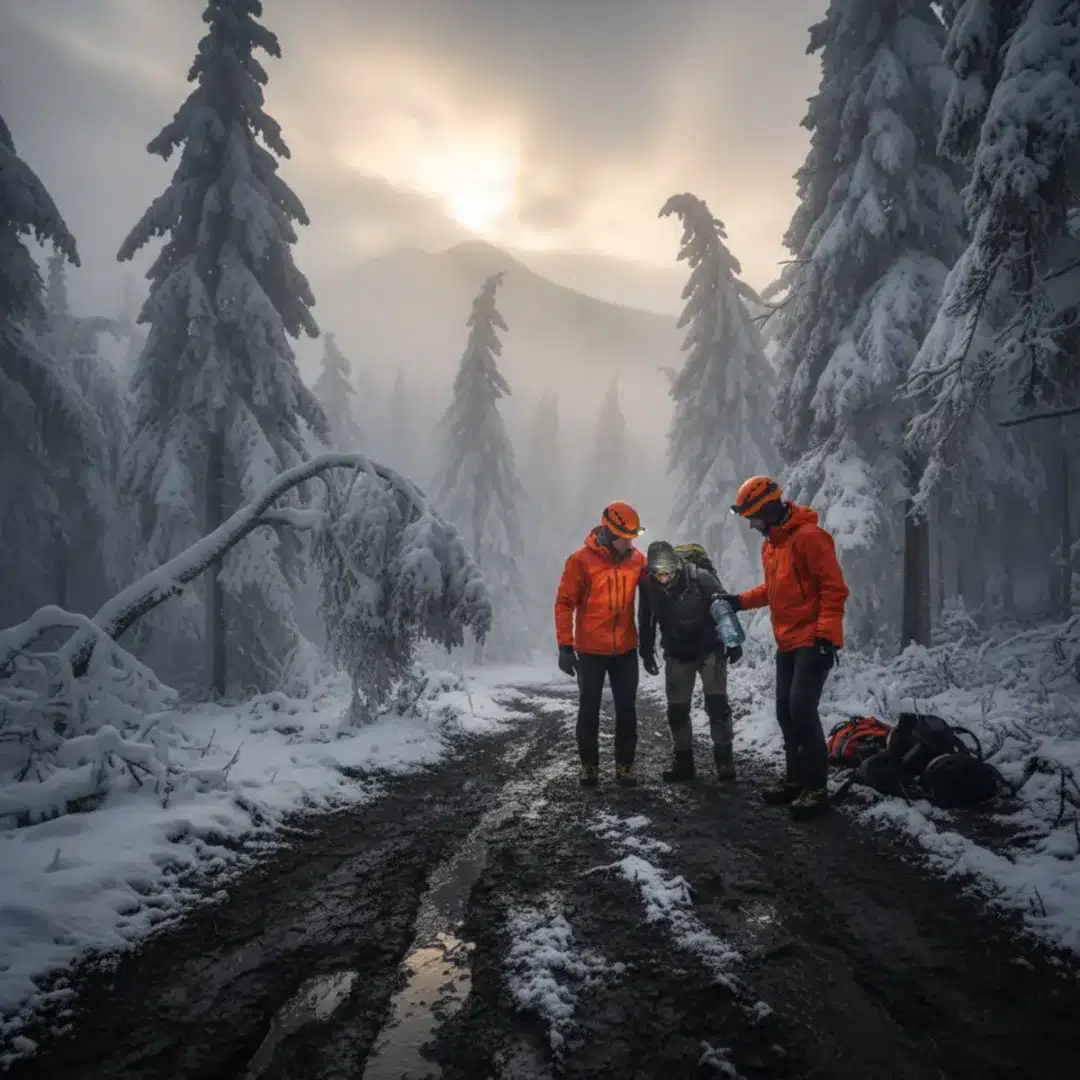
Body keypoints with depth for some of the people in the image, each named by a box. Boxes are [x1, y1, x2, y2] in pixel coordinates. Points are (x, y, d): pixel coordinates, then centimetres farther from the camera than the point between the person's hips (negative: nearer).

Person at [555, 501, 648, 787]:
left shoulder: (637, 558, -2)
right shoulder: (581, 560, -13)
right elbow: (564, 604, -10)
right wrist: (565, 646, -13)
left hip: (626, 650, 3)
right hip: (590, 651, -3)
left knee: (627, 709, 8)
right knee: (589, 709, 8)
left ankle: (625, 765, 21)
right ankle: (589, 764, 23)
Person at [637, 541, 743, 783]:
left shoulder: (700, 577, -25)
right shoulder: (648, 585, -15)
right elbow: (646, 620, 1)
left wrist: (733, 641, -13)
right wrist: (646, 652, 6)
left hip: (709, 649, -3)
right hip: (677, 655, 3)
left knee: (717, 704, -7)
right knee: (677, 709, 6)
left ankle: (725, 760, 3)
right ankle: (683, 762, 18)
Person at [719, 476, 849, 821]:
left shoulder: (808, 536, -15)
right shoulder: (770, 544, 13)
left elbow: (834, 588, -18)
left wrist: (826, 634, -23)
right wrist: (739, 601, 13)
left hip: (813, 642, -9)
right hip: (787, 643, 9)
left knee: (802, 709, -13)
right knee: (785, 711, 10)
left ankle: (816, 788, -3)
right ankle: (795, 779, 21)